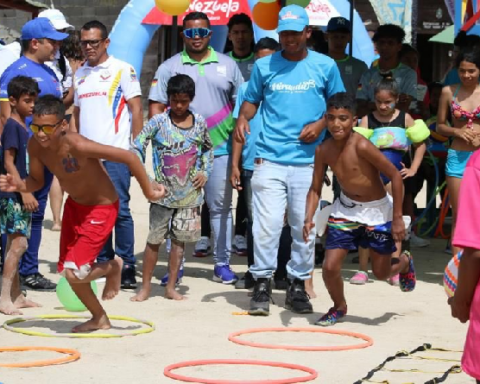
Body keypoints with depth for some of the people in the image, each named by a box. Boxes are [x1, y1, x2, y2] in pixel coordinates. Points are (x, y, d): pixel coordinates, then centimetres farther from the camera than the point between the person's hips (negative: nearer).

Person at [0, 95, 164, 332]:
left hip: (101, 207, -7)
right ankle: (99, 319, 38)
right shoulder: (35, 146, -17)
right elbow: (37, 181, 1)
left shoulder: (77, 146, -37)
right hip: (74, 204, 7)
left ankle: (113, 268, 18)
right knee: (67, 270, 15)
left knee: (75, 273, -15)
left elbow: (129, 157, -32)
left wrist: (148, 190, -21)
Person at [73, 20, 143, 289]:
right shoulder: (80, 74, 15)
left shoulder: (122, 70, -1)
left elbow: (137, 110, -3)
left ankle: (128, 267, -2)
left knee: (119, 210, -8)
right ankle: (104, 263, 14)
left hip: (115, 153, -6)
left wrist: (136, 147, -8)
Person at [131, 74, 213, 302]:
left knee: (180, 240, 8)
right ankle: (145, 287, 10)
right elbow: (138, 145, -5)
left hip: (190, 194, 3)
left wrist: (205, 172, 2)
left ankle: (171, 287, 16)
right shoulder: (159, 122, -6)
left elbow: (208, 149, 18)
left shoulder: (199, 123, 4)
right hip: (163, 193, -3)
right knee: (154, 239, 0)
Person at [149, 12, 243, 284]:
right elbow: (156, 107, 3)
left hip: (219, 149, 1)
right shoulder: (169, 67, 5)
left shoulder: (228, 65, 8)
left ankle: (222, 264, 13)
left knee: (221, 206, 6)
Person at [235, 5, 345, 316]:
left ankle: (298, 286, 16)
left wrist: (321, 124, -5)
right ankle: (262, 284, 1)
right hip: (270, 159, -1)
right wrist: (243, 117, -7)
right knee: (267, 224, -8)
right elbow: (252, 100, 15)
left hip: (308, 160, 1)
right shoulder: (265, 66, 6)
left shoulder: (325, 66, 5)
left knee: (305, 227, 5)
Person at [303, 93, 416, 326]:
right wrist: (309, 218, -19)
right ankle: (339, 307, 24)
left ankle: (404, 263, 46)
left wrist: (397, 218, -19)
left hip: (377, 210, -4)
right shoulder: (323, 151, -12)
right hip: (346, 209, 4)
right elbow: (315, 189, -2)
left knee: (381, 272, 9)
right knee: (330, 267, -6)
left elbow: (395, 176, -22)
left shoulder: (361, 146, -29)